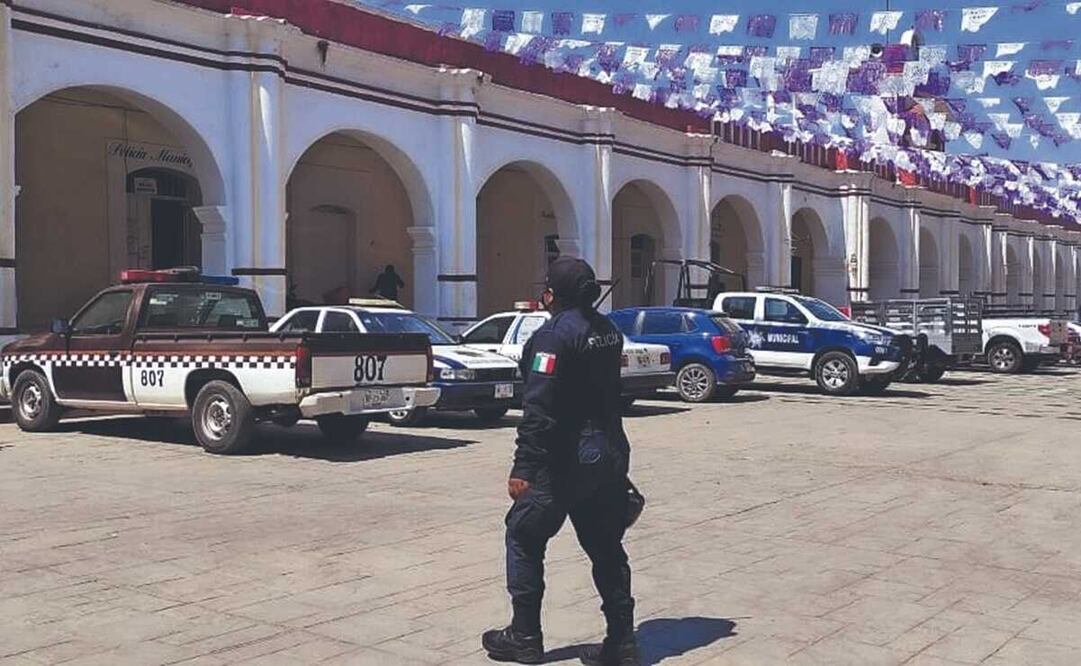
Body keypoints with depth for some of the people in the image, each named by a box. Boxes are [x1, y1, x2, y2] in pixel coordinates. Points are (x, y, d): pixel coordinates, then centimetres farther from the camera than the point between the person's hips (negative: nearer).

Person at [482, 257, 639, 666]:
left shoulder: (555, 334, -15)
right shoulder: (606, 330, 10)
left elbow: (538, 408, -22)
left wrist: (523, 467, -22)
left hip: (565, 459, -8)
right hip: (609, 455, 8)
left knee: (524, 537, 8)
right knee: (605, 547, 13)